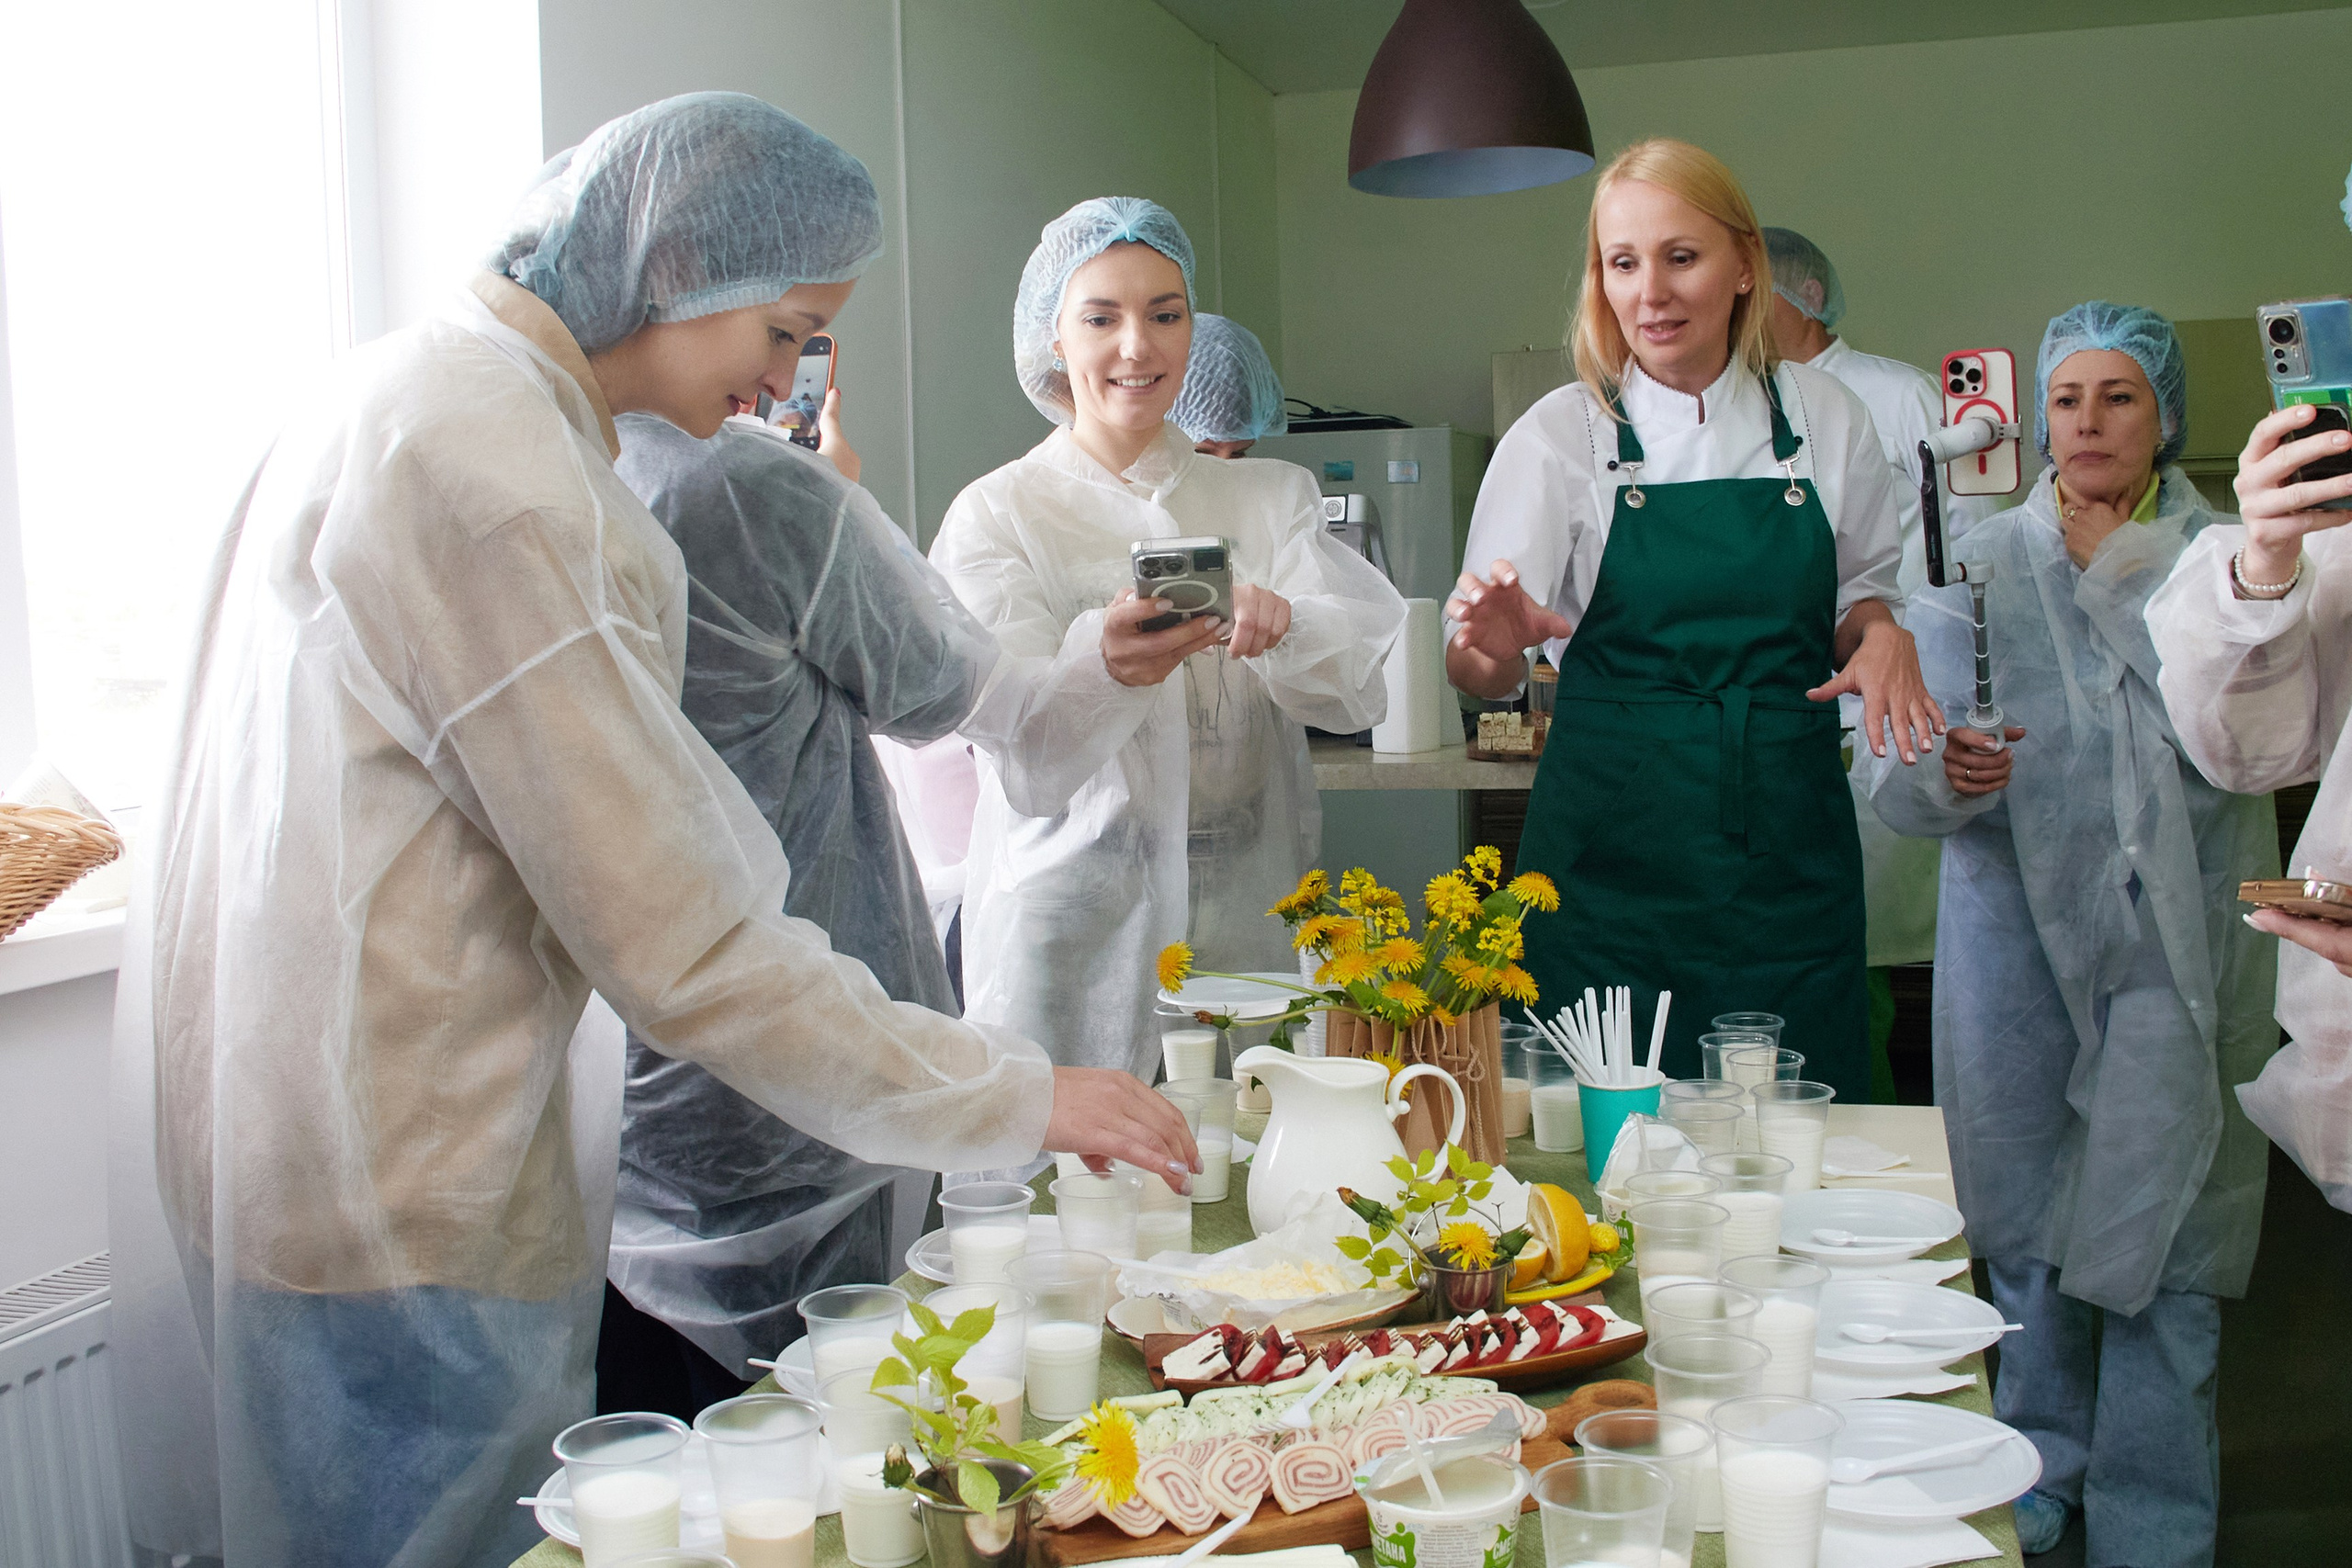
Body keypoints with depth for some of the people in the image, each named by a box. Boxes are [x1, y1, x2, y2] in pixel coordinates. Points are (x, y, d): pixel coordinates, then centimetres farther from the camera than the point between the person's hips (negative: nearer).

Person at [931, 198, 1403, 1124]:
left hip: (1249, 918, 2)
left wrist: (1281, 623, -26)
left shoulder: (1271, 498, 11)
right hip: (1078, 932, -2)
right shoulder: (998, 514, 2)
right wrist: (1108, 667, -34)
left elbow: (1358, 690, -4)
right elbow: (1021, 747, -13)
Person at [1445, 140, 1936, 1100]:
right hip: (1617, 850, -2)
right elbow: (1481, 672, -7)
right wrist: (1493, 644, -29)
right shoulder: (1559, 435, -1)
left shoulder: (1823, 419, 7)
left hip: (1790, 846, 2)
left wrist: (1882, 635, -4)